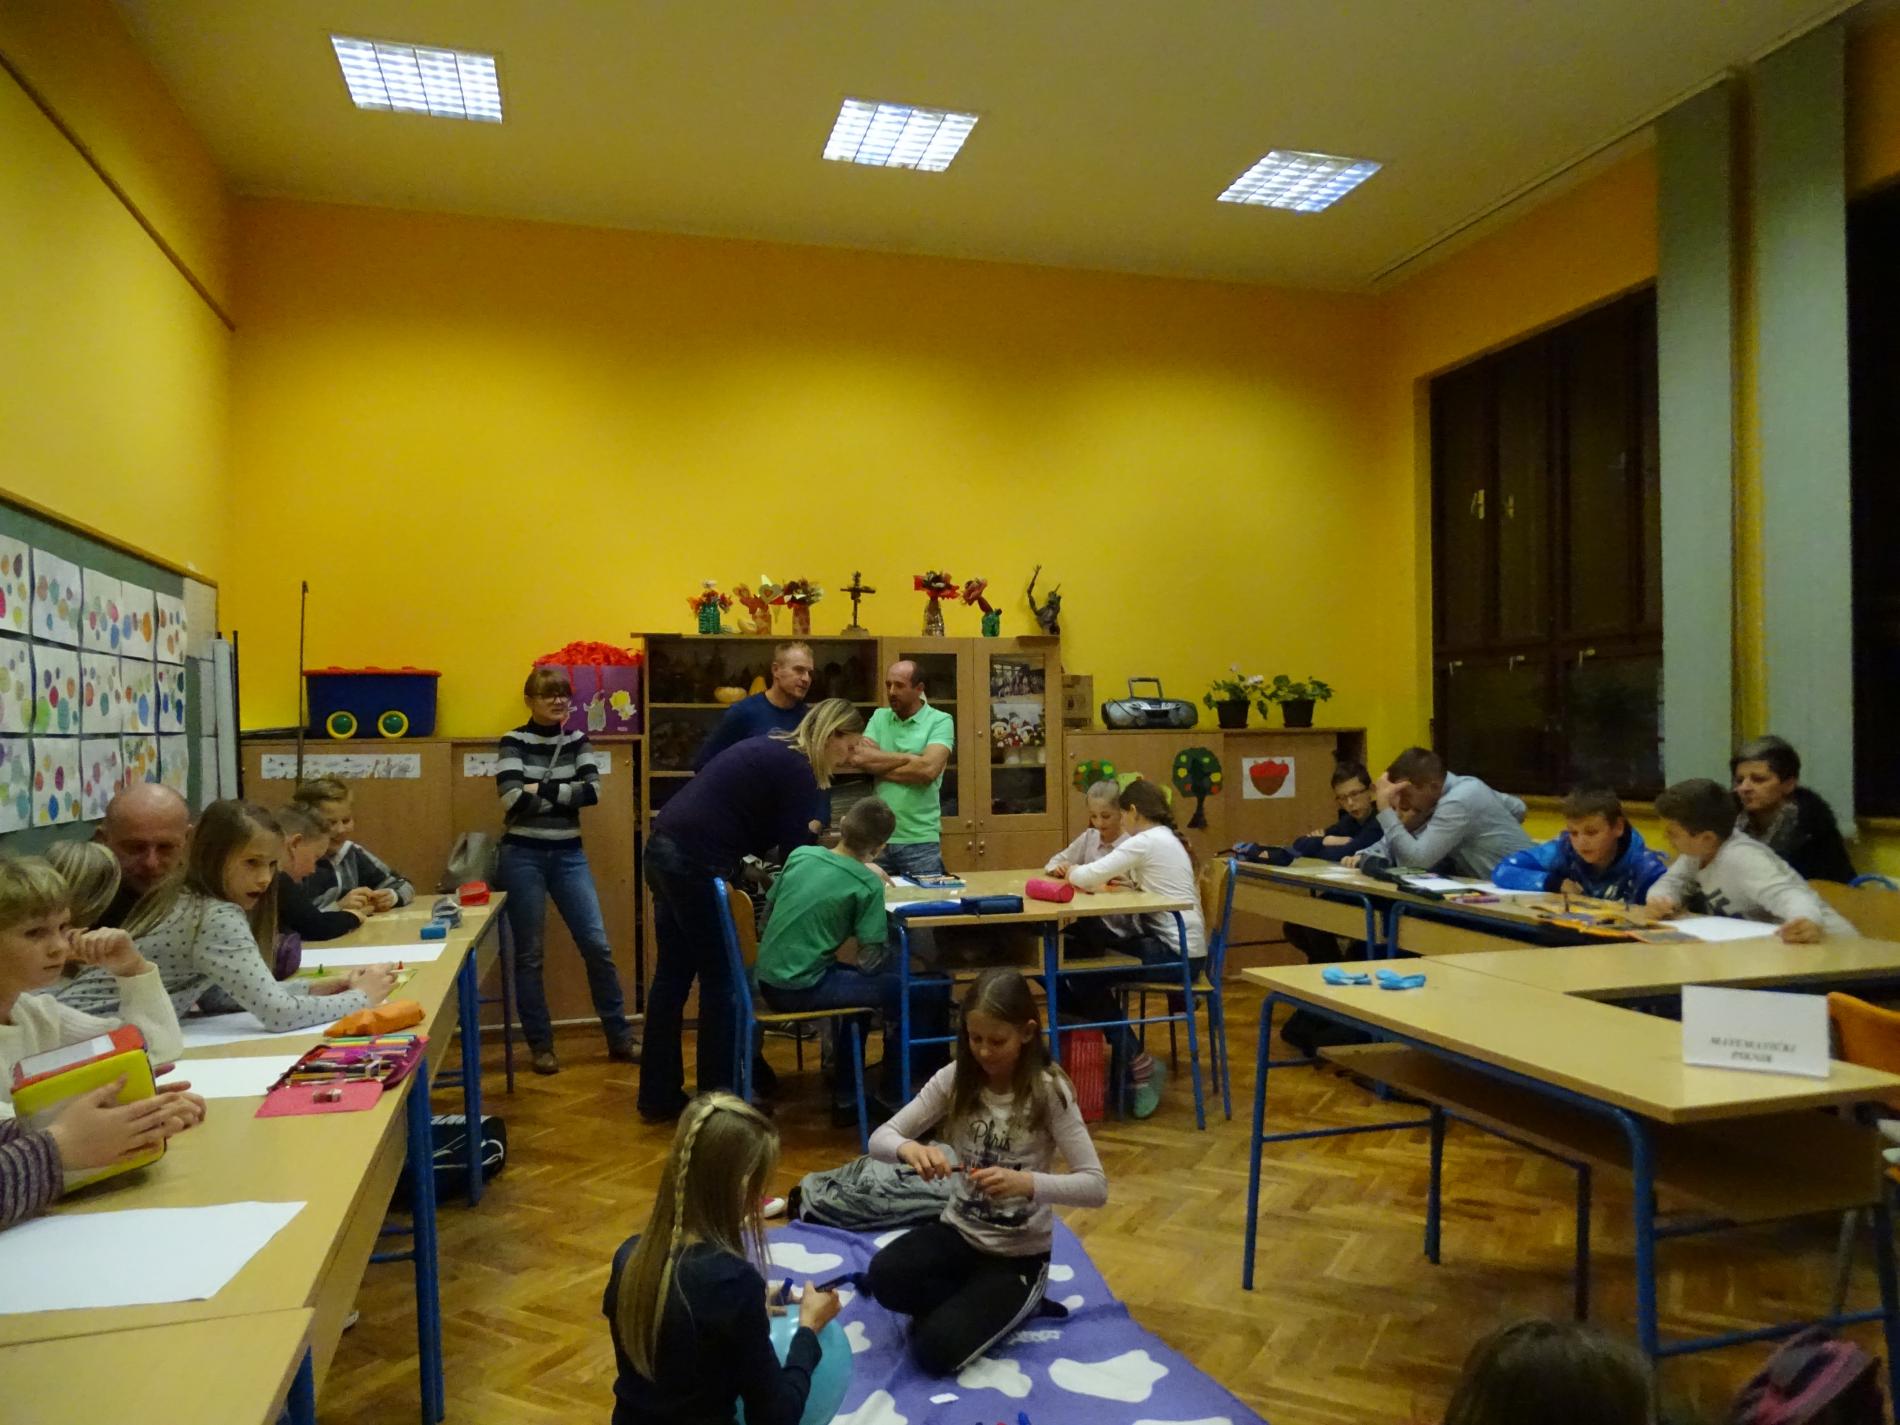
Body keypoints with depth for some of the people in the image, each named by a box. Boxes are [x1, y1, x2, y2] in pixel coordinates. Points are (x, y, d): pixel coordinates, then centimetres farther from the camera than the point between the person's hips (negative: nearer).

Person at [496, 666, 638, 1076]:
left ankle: (620, 1039, 13)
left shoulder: (578, 741, 7)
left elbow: (592, 791, -9)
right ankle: (541, 1046, 16)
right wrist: (564, 792, -9)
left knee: (597, 945, 2)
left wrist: (540, 789, -13)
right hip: (523, 856, -3)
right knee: (530, 954, 4)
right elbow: (513, 801, -18)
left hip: (569, 854, 3)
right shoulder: (513, 742, -4)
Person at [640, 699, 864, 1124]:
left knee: (672, 976, 15)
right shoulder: (797, 769, -11)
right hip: (695, 863, -10)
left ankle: (658, 1097, 25)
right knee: (721, 980, 3)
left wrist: (804, 828, 13)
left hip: (668, 849, 10)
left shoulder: (775, 750, 16)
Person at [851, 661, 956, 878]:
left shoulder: (940, 721, -3)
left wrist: (878, 766, -7)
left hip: (920, 840, -4)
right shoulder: (879, 717, 10)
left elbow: (928, 769, -18)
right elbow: (858, 758, -6)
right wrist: (910, 758, -10)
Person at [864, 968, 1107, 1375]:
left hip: (1019, 1253, -3)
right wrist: (909, 1149, -33)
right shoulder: (955, 1079, -7)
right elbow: (880, 1139, -8)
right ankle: (969, 1303, 2)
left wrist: (1027, 1183, -39)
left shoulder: (1049, 1092, -17)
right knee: (884, 1277, -26)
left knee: (936, 1349, -21)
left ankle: (1016, 1304, 7)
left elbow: (1096, 1187, -21)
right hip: (959, 1232, 4)